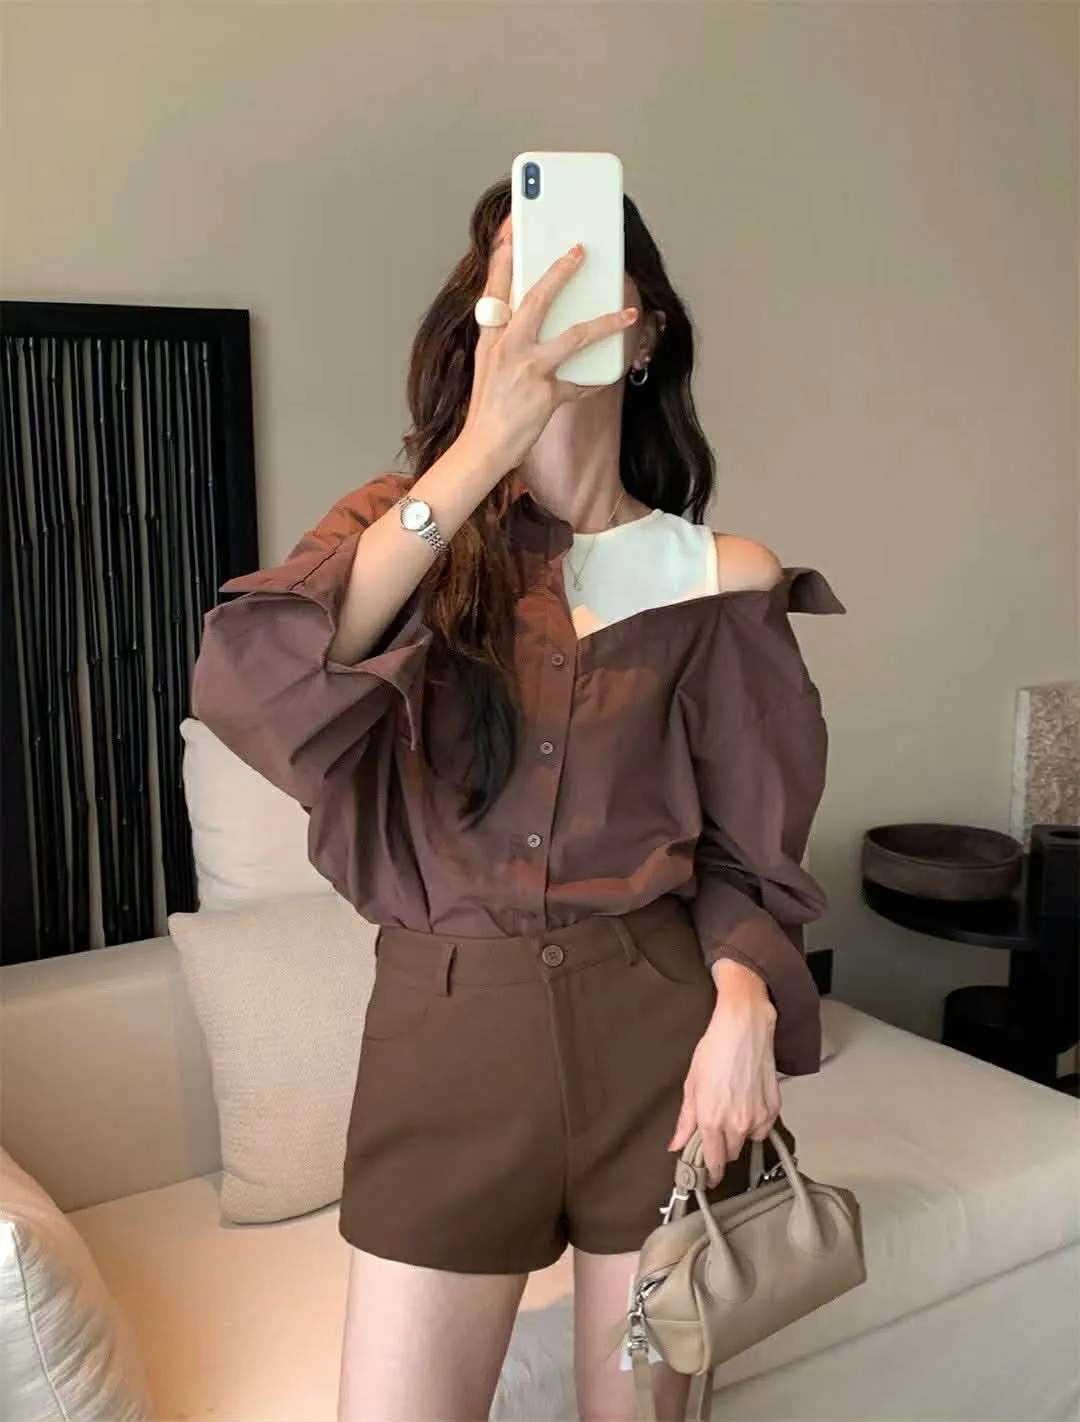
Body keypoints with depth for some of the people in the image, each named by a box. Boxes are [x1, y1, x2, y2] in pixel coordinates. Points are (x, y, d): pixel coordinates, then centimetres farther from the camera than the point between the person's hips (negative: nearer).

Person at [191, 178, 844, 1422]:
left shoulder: (719, 577, 0)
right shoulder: (405, 527, 0)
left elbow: (746, 850, 5)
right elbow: (245, 687, -22)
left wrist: (742, 1006, -16)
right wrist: (481, 449, -26)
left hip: (657, 1023, 1)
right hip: (451, 1021, 0)